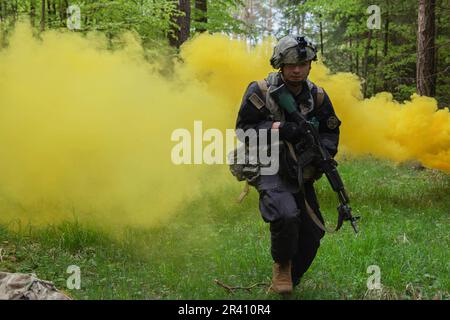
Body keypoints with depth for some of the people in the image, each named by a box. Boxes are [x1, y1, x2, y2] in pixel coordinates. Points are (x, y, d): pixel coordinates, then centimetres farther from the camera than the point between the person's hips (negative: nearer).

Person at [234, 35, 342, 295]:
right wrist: (277, 128, -25)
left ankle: (289, 281, 28)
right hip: (268, 168, -5)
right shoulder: (260, 92, -12)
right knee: (286, 215, -31)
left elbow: (331, 132, 9)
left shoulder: (318, 96, 0)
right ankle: (281, 265, -3)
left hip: (300, 171, 5)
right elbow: (243, 129, -11)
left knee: (312, 234, 5)